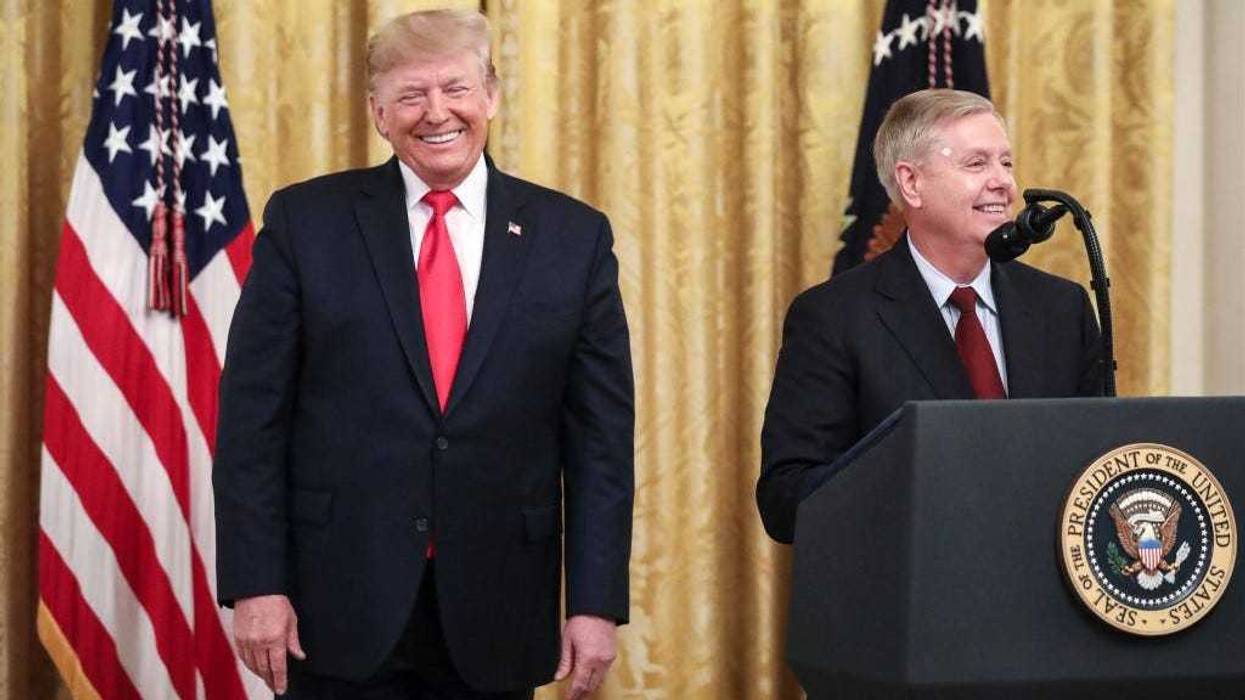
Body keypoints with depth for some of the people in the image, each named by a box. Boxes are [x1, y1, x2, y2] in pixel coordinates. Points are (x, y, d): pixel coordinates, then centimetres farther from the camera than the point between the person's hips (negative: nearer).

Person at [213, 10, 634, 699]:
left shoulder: (574, 237, 4)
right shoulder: (306, 222, 1)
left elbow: (601, 436, 3)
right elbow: (252, 420, -1)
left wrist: (594, 603, -2)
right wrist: (255, 585, -7)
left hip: (495, 622, 1)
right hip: (342, 611, -1)